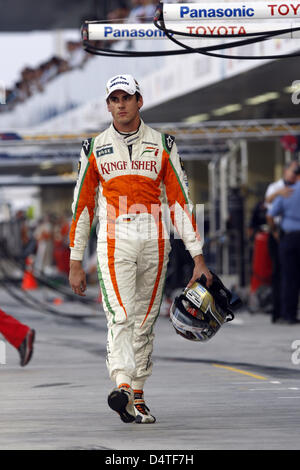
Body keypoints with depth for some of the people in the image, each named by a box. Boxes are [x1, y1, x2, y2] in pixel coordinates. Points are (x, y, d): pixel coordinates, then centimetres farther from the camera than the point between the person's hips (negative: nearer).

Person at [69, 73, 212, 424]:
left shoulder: (162, 145, 9)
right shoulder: (95, 148, 9)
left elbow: (180, 200, 6)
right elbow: (82, 205, 13)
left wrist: (198, 258, -1)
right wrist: (75, 263, 9)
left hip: (154, 239, 2)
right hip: (114, 238, -1)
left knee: (145, 320, 6)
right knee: (120, 314, -18)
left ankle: (137, 395, 15)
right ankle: (122, 387, -32)